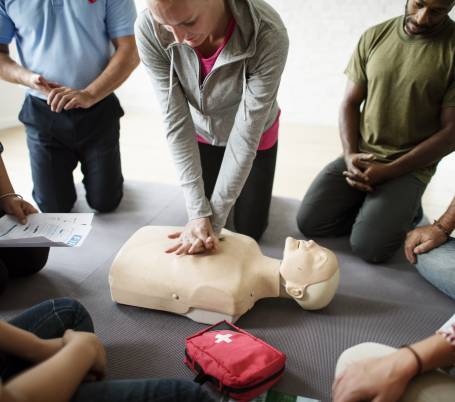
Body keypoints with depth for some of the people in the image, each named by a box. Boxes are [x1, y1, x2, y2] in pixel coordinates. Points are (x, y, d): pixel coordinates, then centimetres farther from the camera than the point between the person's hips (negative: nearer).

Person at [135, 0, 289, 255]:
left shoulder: (269, 35, -38)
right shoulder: (149, 29, -31)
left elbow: (246, 133, -32)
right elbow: (176, 121, -27)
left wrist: (214, 219, -29)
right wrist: (198, 212, -30)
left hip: (253, 135, -1)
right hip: (201, 134, 2)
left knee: (249, 231, 11)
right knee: (201, 218, 14)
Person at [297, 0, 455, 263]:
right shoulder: (374, 36, 2)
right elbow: (350, 103, 6)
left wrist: (389, 170, -17)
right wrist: (350, 155, -11)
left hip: (410, 166, -3)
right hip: (361, 156, 4)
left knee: (368, 246, -18)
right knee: (309, 222, -9)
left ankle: (405, 209, 11)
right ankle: (374, 207, 13)